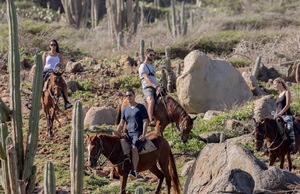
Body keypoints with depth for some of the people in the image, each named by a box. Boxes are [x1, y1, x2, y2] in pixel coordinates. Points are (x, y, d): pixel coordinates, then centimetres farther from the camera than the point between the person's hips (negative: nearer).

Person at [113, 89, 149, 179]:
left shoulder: (141, 107, 3)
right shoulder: (125, 110, 19)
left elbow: (145, 122, -3)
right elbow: (121, 123, 14)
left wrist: (143, 134, -16)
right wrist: (117, 132, -7)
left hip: (138, 134, -6)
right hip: (128, 134, 6)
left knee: (134, 148, -32)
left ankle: (134, 171, -40)